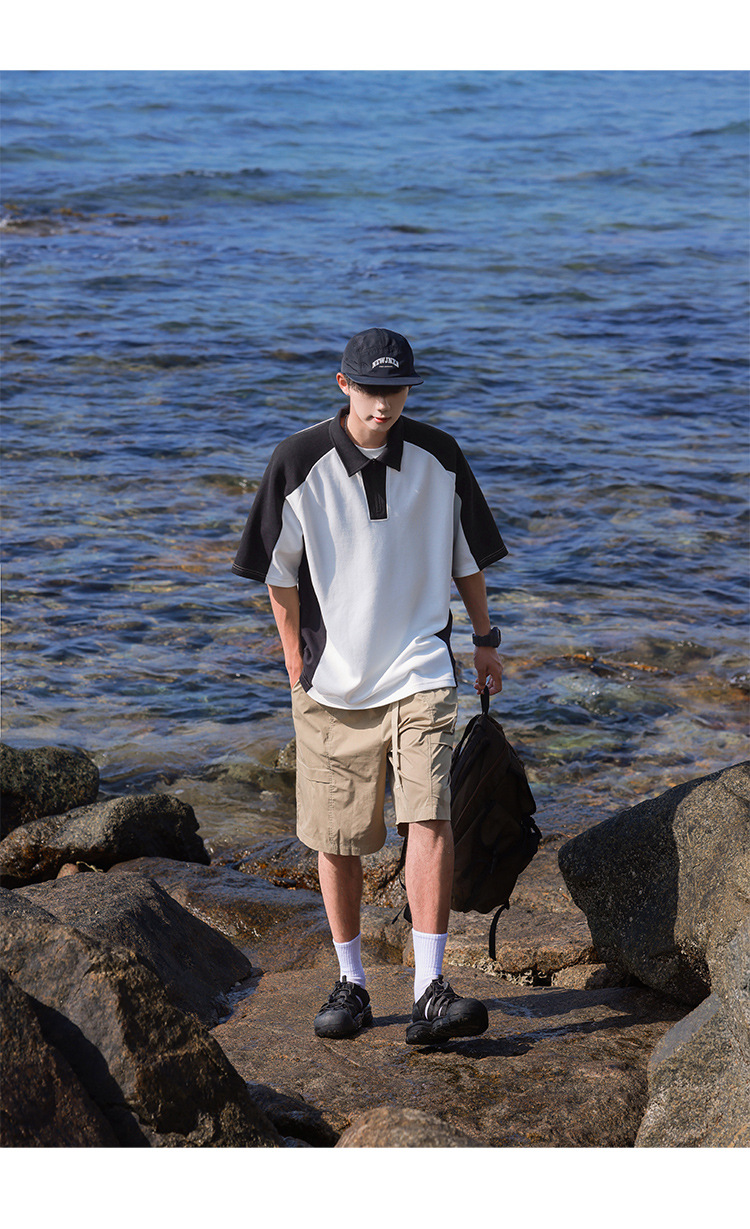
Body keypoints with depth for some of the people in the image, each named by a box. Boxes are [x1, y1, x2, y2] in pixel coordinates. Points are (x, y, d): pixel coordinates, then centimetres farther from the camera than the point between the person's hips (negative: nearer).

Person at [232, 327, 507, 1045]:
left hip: (420, 672, 0)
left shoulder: (438, 457, 0)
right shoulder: (299, 462, -6)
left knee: (430, 819, -15)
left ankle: (430, 992, -14)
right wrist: (299, 668, 3)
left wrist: (485, 640, 16)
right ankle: (351, 984, 22)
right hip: (332, 682, 0)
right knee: (336, 840, 7)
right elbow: (279, 574, 2)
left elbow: (465, 554, 14)